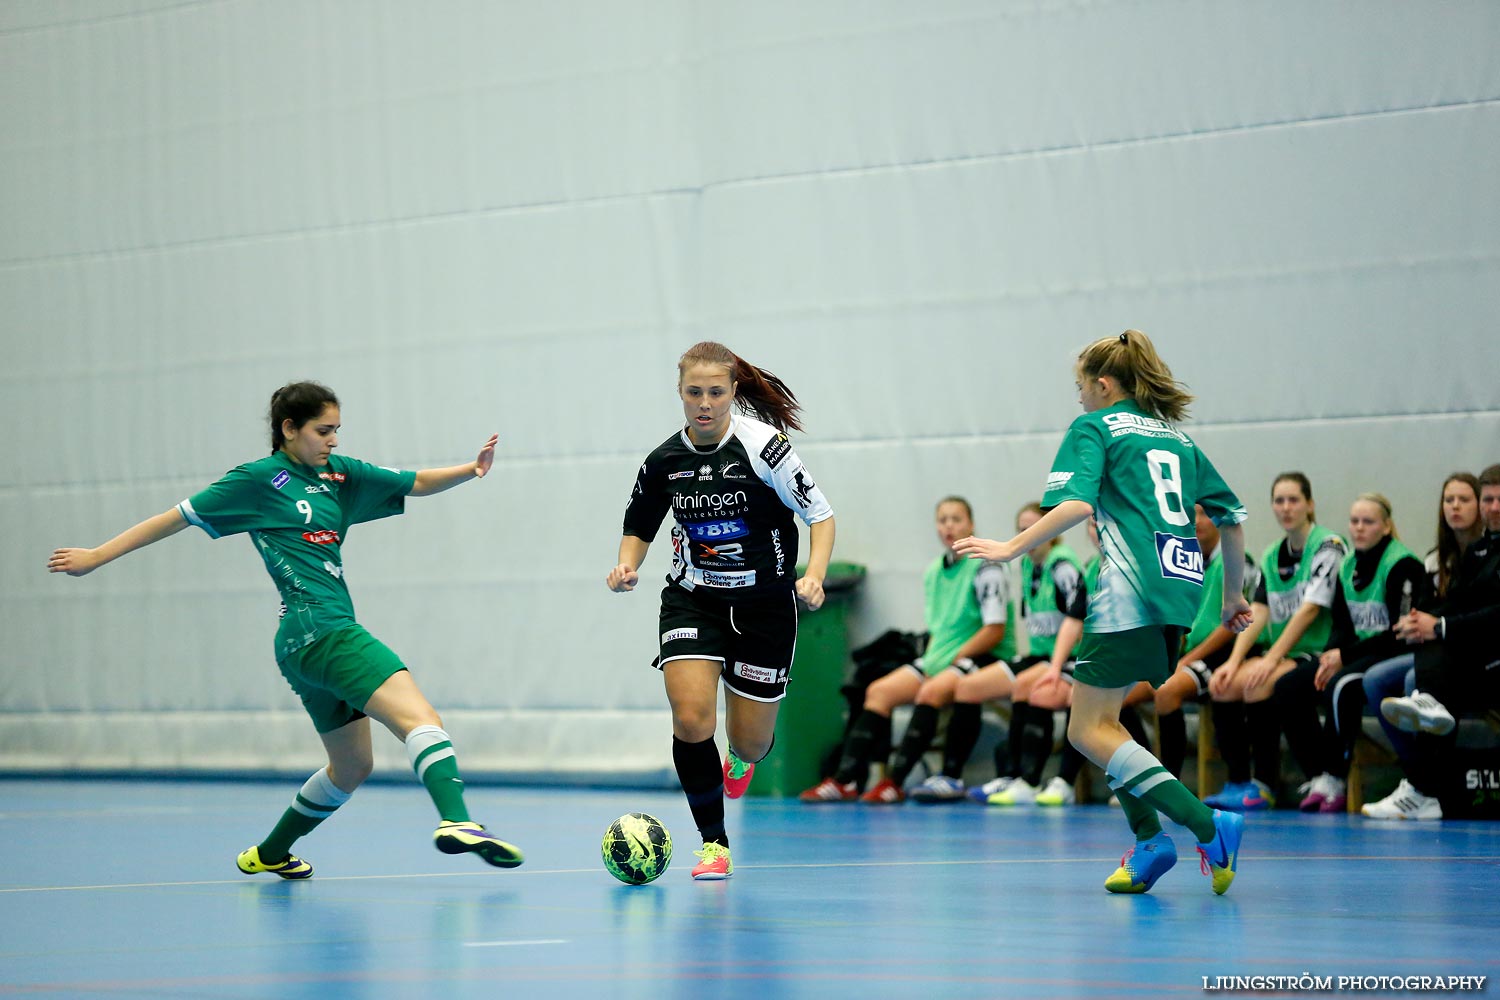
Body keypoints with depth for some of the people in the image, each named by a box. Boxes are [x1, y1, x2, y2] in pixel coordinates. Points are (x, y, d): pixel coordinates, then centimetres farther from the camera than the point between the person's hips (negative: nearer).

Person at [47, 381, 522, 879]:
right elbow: (177, 517, 2)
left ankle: (270, 854, 33)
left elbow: (417, 483, 18)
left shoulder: (338, 474, 16)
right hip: (316, 628, -9)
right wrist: (96, 556, 3)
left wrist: (471, 469, -2)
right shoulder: (258, 479, -2)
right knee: (421, 718, -24)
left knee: (351, 767, 18)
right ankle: (456, 820, -44)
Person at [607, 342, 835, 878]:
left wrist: (814, 577, -24)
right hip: (692, 600, 2)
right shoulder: (664, 461, -4)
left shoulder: (763, 445, -15)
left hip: (764, 605, -2)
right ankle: (714, 844, -2)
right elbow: (639, 527, 13)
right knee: (690, 719, -20)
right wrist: (627, 567, -7)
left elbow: (820, 514, -10)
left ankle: (742, 756, 48)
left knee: (750, 743, 6)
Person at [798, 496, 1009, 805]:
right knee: (879, 691, -10)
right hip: (939, 656, 8)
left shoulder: (986, 568, -8)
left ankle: (894, 783, -35)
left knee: (932, 691, -34)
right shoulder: (932, 572, 14)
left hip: (981, 658, -8)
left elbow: (995, 631, -14)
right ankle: (845, 780, -17)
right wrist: (930, 660, 2)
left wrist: (954, 659, -16)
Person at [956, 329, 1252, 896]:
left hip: (1134, 589, -8)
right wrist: (1233, 596, 32)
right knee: (1100, 714, 18)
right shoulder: (1176, 437, 23)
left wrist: (1011, 548, -8)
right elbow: (1232, 516, 23)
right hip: (1180, 591, 8)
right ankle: (1148, 838, 5)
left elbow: (1076, 503, -14)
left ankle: (1208, 827, -19)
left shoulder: (1095, 428, 4)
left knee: (1089, 732, -6)